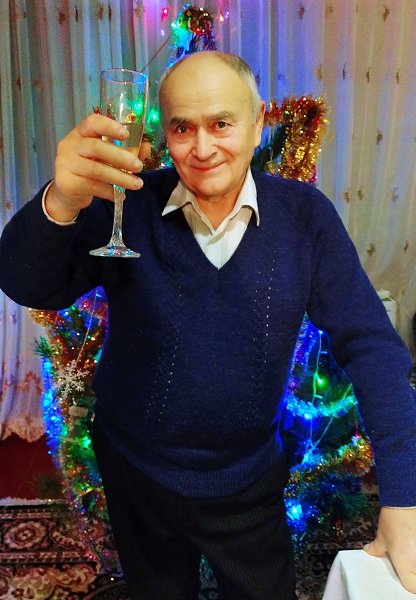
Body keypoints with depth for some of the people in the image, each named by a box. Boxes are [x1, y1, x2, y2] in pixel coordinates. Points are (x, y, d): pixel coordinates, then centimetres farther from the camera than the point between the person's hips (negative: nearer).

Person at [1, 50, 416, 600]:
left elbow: (370, 345, -14)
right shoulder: (127, 207, -13)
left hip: (250, 480, 0)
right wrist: (60, 205, -43)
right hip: (136, 472, 1)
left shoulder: (304, 215, -13)